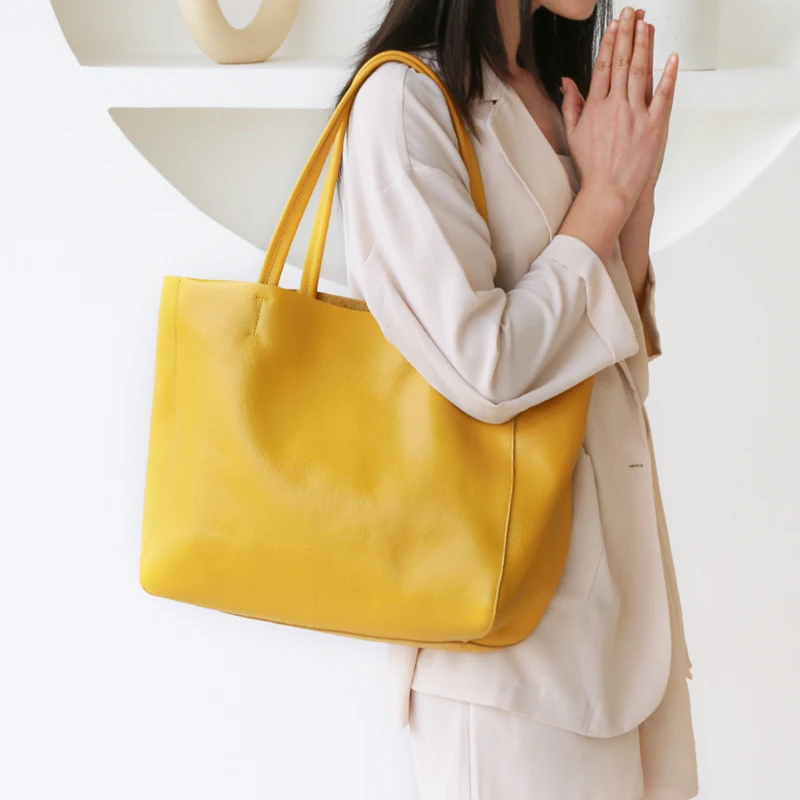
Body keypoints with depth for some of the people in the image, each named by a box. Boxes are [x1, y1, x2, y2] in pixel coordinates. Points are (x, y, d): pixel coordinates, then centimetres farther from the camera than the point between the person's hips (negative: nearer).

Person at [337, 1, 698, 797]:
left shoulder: (557, 99, 12)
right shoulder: (407, 96, -13)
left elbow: (624, 358, 12)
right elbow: (484, 369, -21)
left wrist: (637, 192, -2)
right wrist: (602, 196, -10)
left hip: (616, 545, 8)